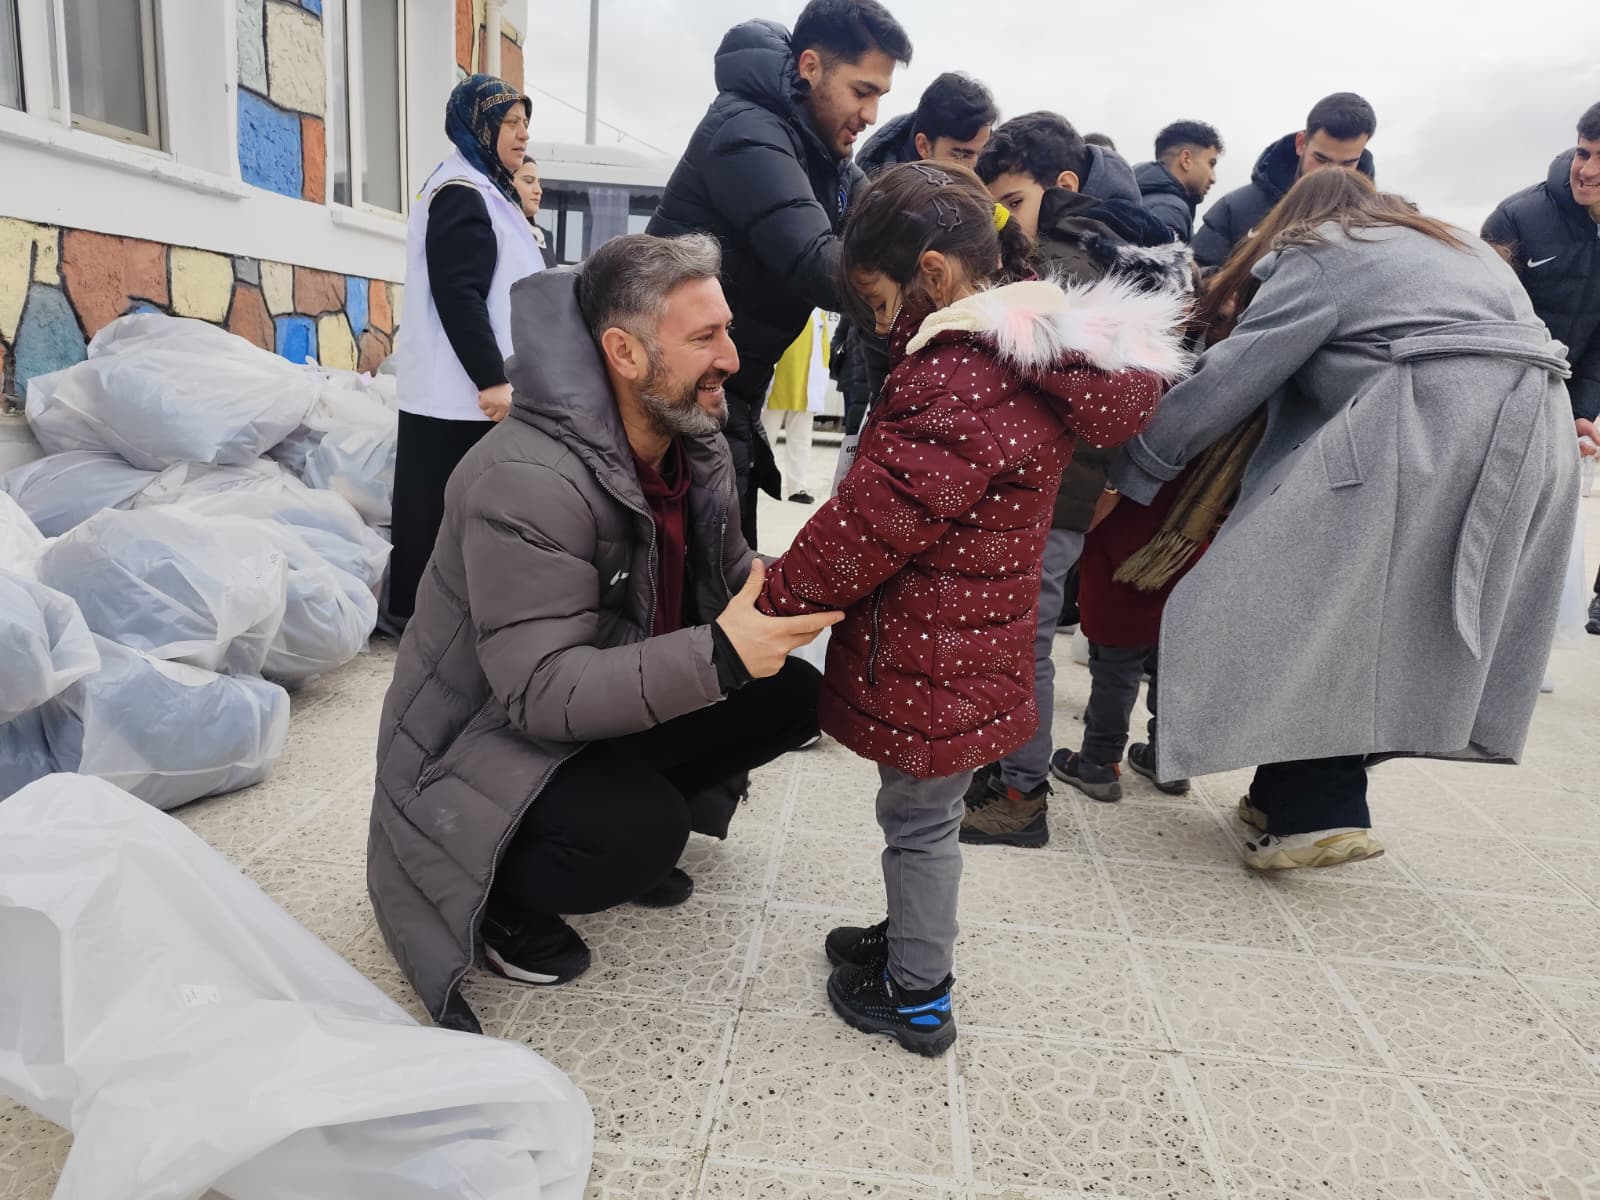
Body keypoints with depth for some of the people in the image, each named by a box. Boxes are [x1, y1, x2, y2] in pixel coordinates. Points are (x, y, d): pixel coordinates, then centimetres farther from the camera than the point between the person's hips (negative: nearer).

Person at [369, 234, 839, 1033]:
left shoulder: (697, 447, -5)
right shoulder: (525, 483, -30)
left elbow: (732, 574, 5)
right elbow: (544, 690, -33)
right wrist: (717, 658, -42)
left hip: (609, 704, 8)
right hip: (486, 741, -7)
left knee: (791, 698, -3)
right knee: (644, 831, -32)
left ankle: (634, 818, 12)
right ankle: (502, 893, 1)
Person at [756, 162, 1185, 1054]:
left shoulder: (962, 375, -25)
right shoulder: (1036, 353, 8)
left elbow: (876, 517, -24)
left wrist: (780, 596, -14)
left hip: (928, 659, -9)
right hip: (967, 646, 9)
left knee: (920, 817, 8)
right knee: (922, 811, 24)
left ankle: (917, 996, 28)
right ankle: (913, 939, 44)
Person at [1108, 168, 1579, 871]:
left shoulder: (1319, 256, 8)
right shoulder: (1458, 246, 34)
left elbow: (1230, 380, -1)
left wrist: (1128, 470, 4)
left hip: (1427, 438, -8)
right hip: (1534, 440, 8)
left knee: (1314, 605, -3)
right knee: (1396, 622, 9)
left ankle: (1319, 811, -7)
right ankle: (1293, 793, 13)